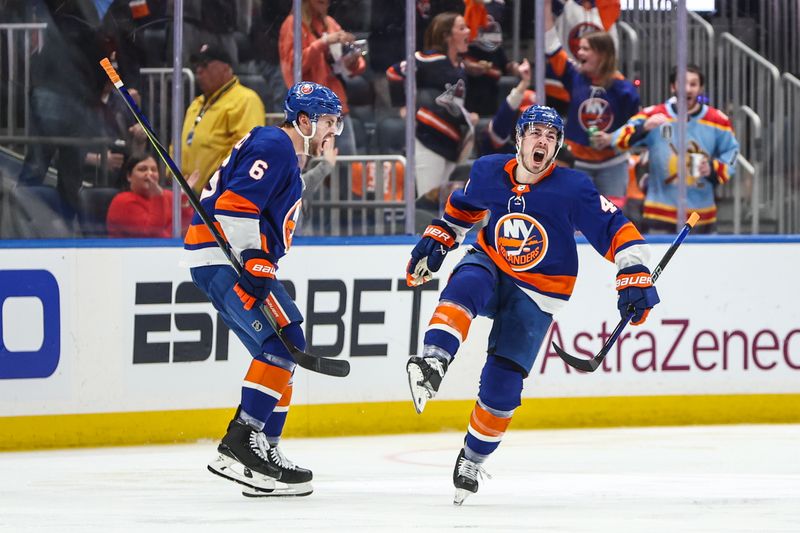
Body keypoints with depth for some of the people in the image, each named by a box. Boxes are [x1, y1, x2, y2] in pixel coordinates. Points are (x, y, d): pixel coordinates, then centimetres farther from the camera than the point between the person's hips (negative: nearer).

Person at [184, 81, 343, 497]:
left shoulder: (286, 154, 24)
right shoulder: (274, 147, -10)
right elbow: (236, 203, -21)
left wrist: (261, 265, 25)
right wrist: (253, 262, -26)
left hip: (236, 260, 11)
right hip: (224, 257, -11)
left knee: (281, 351, 12)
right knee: (285, 342, -18)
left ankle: (263, 451, 13)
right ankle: (239, 445, -22)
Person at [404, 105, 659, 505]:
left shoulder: (572, 188, -18)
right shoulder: (489, 172, -7)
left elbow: (617, 231, -17)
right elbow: (462, 206, 16)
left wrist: (635, 277, -26)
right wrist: (436, 240, 14)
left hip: (535, 294, -2)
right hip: (490, 266, 2)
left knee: (502, 380, -8)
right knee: (464, 286, -36)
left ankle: (473, 458, 11)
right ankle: (432, 365, -51)